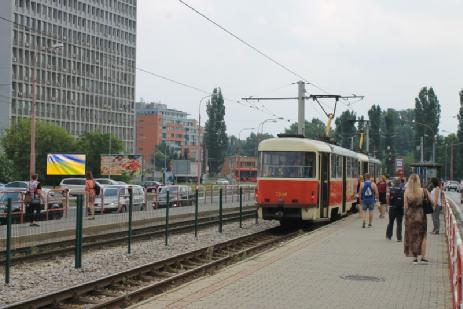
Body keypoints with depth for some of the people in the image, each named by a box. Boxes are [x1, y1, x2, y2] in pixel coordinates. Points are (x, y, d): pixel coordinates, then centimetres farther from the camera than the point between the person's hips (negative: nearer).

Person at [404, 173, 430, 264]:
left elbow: (405, 206, -3)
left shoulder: (406, 192, -6)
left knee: (412, 237, 10)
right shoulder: (423, 191, -10)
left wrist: (406, 215, 11)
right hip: (421, 215, -1)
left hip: (410, 215, 1)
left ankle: (415, 258, 12)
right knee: (422, 236, 11)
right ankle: (423, 257, 9)